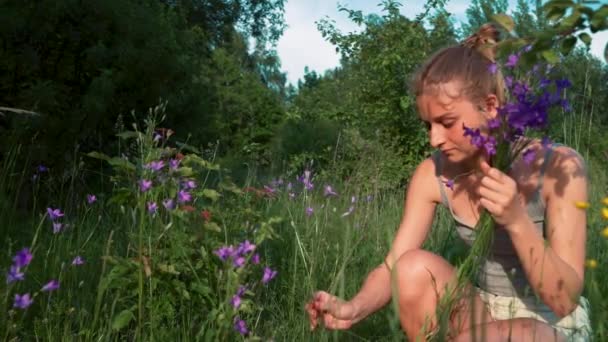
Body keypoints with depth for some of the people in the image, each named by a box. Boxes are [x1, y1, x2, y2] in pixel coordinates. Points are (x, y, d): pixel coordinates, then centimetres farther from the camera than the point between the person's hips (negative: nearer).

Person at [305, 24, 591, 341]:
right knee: (415, 267, -24)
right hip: (485, 314, 4)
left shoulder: (558, 166, -22)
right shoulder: (433, 174, -12)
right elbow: (394, 268, -15)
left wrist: (516, 221, -37)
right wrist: (354, 308, -35)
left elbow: (564, 300, -22)